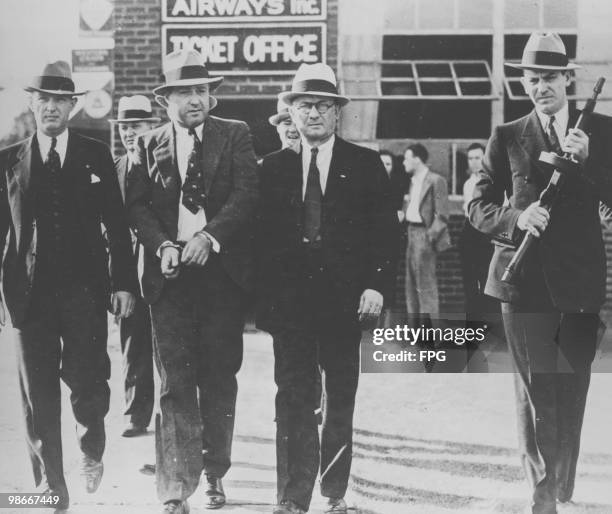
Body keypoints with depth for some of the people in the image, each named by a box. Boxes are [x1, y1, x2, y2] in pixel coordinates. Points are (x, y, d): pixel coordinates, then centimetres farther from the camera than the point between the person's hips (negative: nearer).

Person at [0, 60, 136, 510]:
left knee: (88, 384, -6)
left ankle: (92, 451, 25)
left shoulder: (96, 156, 5)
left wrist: (124, 283, -2)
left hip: (84, 290, -1)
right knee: (38, 397, 3)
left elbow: (117, 224, 4)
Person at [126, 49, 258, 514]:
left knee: (220, 376, 7)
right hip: (171, 274, 0)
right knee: (176, 382, -6)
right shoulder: (149, 145, 9)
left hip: (223, 271, 0)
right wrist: (163, 245, -14)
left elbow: (246, 194, -6)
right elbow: (138, 206, 3)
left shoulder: (235, 136, 6)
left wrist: (209, 236, -20)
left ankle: (215, 473, 21)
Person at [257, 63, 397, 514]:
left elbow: (386, 232, 2)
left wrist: (376, 285, -9)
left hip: (345, 300, 0)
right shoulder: (274, 167, 10)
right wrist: (265, 296, -2)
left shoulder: (366, 165, 6)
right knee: (293, 400, -3)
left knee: (341, 403, 6)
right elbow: (263, 235, 7)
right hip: (289, 301, 1)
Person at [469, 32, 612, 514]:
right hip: (524, 279, -1)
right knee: (535, 392, -2)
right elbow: (479, 208, 5)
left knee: (571, 392, 6)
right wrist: (517, 216, -15)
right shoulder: (507, 138, 6)